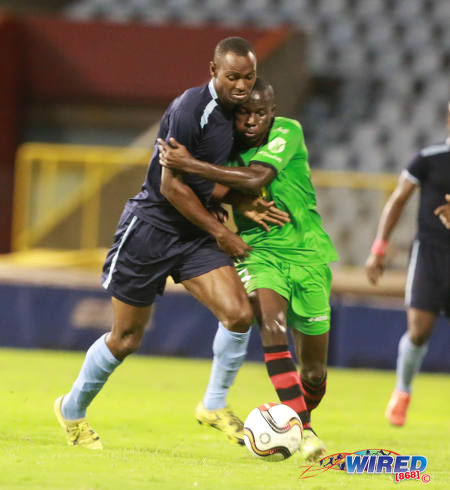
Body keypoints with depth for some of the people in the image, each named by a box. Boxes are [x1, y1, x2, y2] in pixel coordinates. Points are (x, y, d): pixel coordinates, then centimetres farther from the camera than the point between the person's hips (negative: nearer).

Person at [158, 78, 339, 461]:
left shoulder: (288, 132, -13)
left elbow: (256, 179, -29)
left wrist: (189, 164, -28)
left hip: (306, 253, -1)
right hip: (257, 251, 1)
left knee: (314, 371, 4)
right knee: (272, 322, -31)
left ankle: (300, 417, 37)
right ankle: (302, 429, -33)